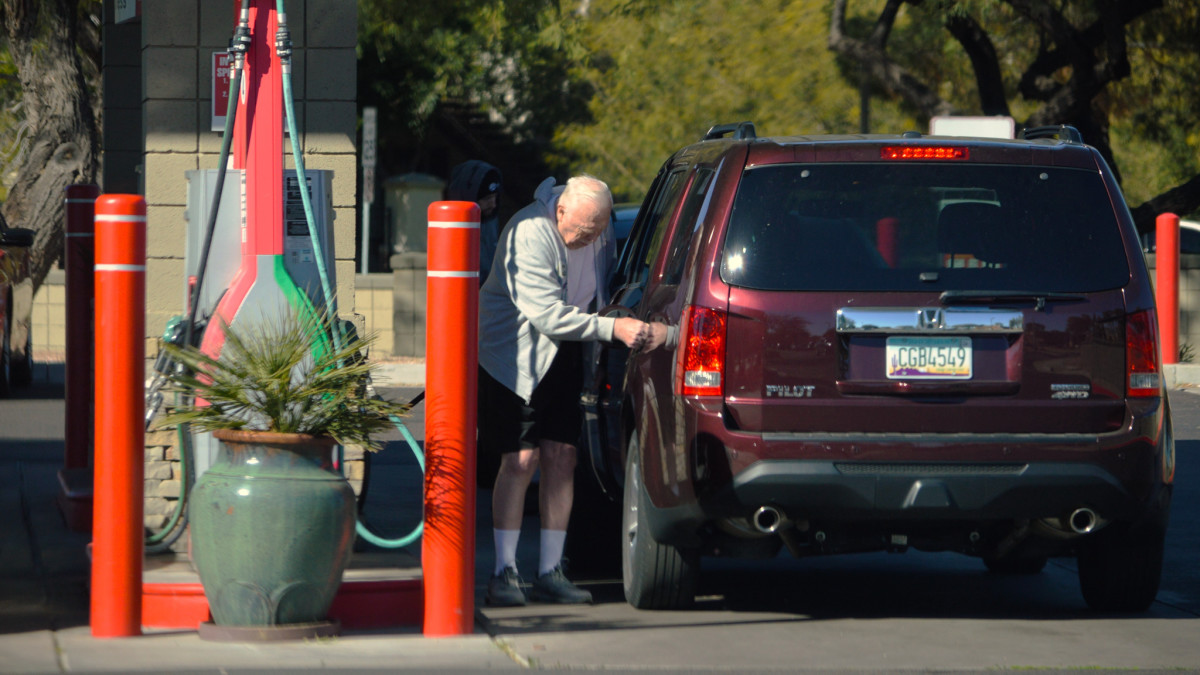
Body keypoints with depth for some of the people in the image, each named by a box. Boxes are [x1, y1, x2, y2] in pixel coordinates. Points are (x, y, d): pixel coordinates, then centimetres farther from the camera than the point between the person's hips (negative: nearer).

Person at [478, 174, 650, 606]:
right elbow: (547, 314, -29)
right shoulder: (530, 234, -26)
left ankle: (550, 572, 5)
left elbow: (605, 290, 16)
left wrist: (630, 315, -2)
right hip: (514, 355, -6)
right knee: (520, 460, -11)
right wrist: (613, 328, -32)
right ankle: (504, 574, -6)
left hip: (565, 357, 6)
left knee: (561, 457, 1)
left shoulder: (600, 232, -3)